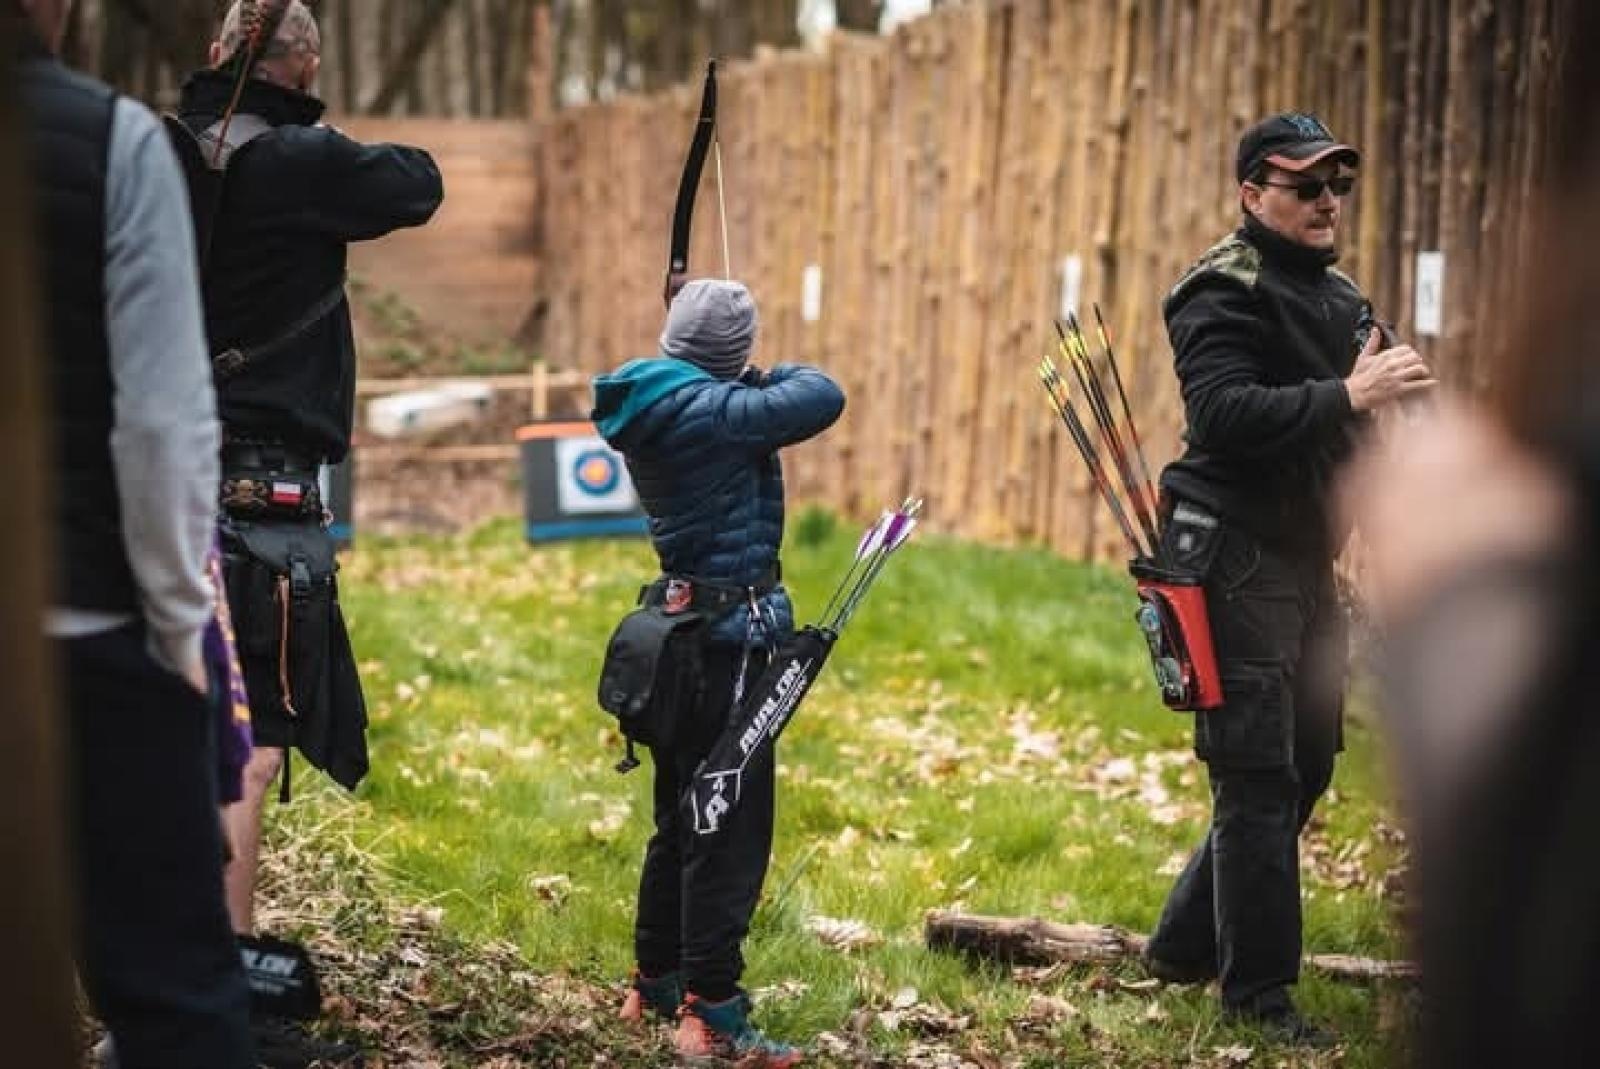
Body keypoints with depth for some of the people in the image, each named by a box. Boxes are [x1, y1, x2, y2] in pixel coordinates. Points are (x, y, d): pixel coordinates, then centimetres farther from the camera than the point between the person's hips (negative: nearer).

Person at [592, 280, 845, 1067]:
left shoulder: (652, 409, 7)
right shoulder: (708, 410, -19)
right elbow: (823, 398, -18)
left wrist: (753, 389, 11)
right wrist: (775, 377, -1)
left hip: (683, 625, 9)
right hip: (729, 635, -9)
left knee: (683, 818, 19)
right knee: (730, 825, -6)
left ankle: (655, 982, 28)